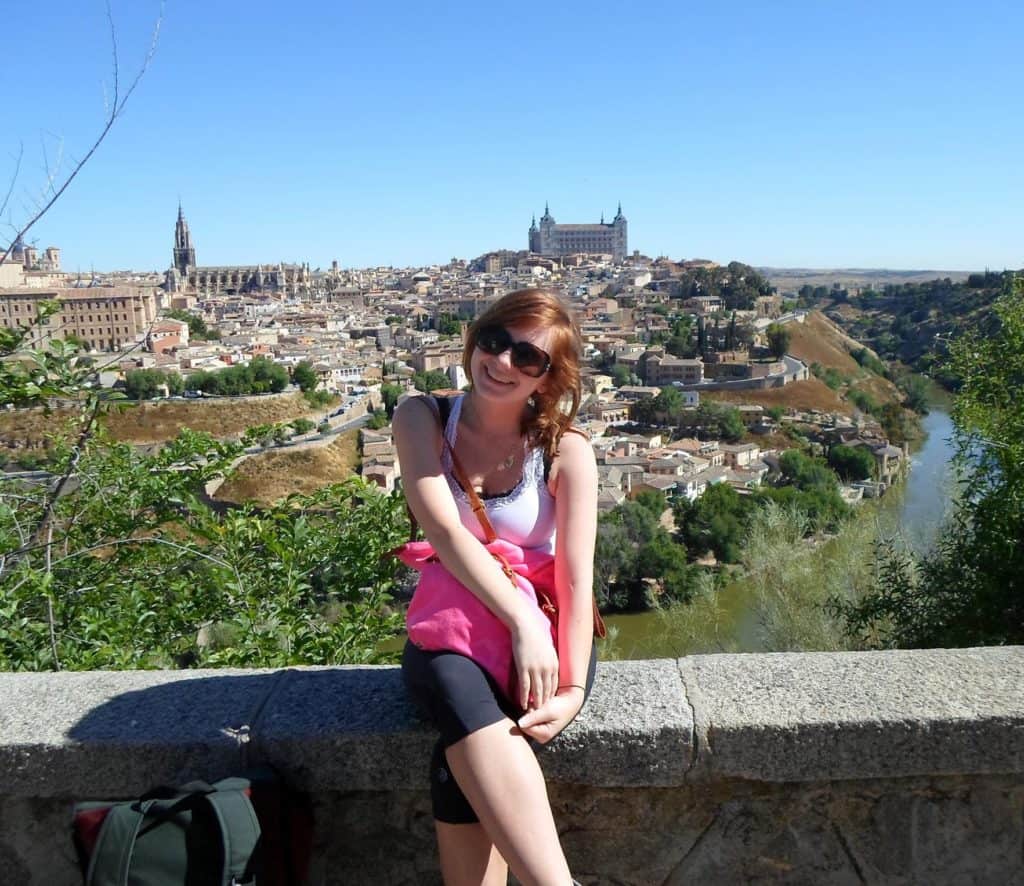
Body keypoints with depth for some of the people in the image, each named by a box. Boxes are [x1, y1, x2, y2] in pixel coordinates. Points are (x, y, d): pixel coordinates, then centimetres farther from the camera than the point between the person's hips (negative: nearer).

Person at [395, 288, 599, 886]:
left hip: (544, 636, 0)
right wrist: (522, 624, -27)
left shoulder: (566, 451, -4)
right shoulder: (422, 420, -1)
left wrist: (572, 690, -26)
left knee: (460, 760, -31)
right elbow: (443, 529, -16)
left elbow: (577, 580, -11)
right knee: (462, 693, -35)